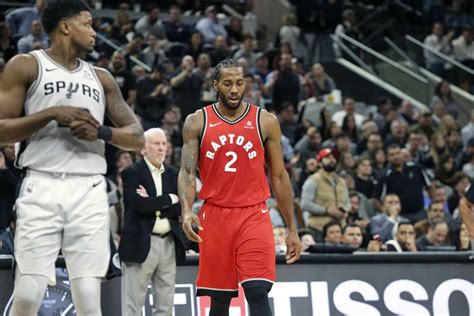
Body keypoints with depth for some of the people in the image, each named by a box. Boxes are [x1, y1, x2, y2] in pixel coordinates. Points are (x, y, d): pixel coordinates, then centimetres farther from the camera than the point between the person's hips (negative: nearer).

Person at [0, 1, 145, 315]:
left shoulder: (101, 78, 18)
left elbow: (137, 138, 16)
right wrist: (52, 114, -13)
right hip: (42, 187, -3)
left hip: (89, 191, 4)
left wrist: (101, 131, -4)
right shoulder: (26, 66, 4)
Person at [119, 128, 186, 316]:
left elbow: (179, 209, 2)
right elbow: (140, 205, -17)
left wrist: (153, 204, -10)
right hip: (141, 243, -6)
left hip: (168, 244, 6)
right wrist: (169, 199, -7)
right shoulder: (131, 173, -2)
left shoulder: (173, 174, 15)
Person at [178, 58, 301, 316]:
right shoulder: (197, 122, 4)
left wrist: (292, 229, 7)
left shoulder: (266, 122, 4)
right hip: (214, 216, 1)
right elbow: (187, 172, -3)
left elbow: (279, 177, 9)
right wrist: (187, 210, -23)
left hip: (254, 216, -1)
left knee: (258, 293, -15)